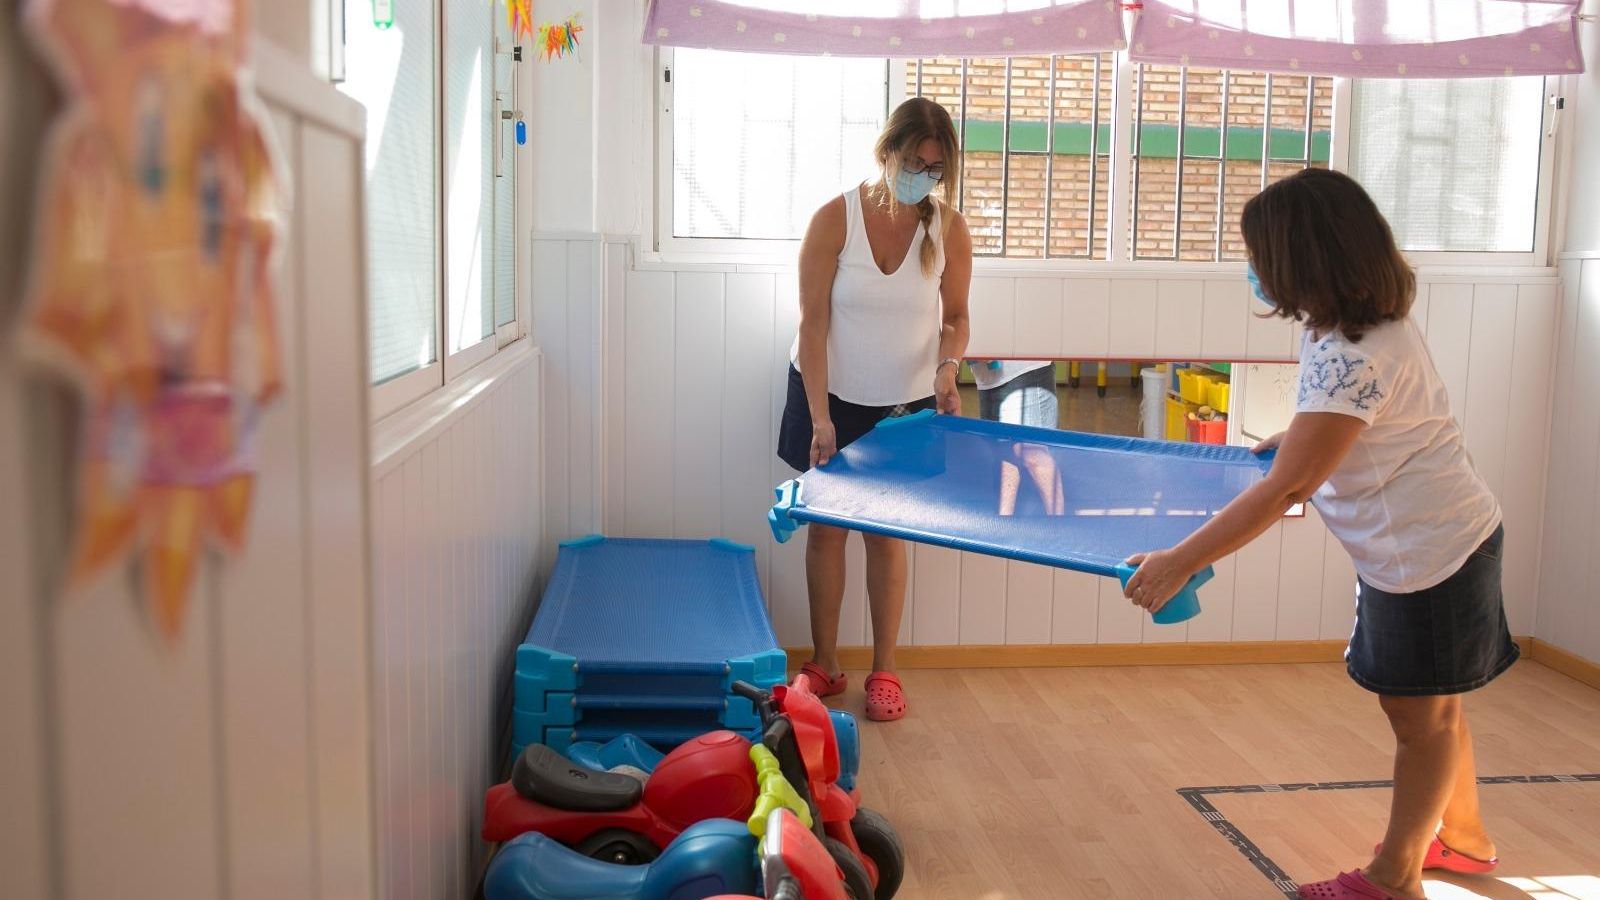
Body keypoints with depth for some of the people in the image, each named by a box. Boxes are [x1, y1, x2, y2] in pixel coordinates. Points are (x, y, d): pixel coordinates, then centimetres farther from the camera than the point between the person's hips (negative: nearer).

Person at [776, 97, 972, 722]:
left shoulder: (949, 229, -9)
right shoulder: (834, 220, -16)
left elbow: (955, 318, 2)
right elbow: (813, 323, -16)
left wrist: (947, 371, -20)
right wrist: (820, 418, -22)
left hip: (906, 402, 1)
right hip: (831, 394, -1)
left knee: (886, 532, 5)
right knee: (826, 527, 5)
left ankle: (884, 670, 16)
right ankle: (824, 664, 18)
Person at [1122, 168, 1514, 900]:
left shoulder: (1353, 358, -30)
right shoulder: (1369, 321, 0)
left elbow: (1285, 490, -33)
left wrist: (1178, 563, -33)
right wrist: (1288, 438, 24)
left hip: (1428, 551, -10)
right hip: (1426, 539, 10)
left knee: (1421, 713, 6)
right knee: (1428, 705, 23)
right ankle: (1462, 837, 42)